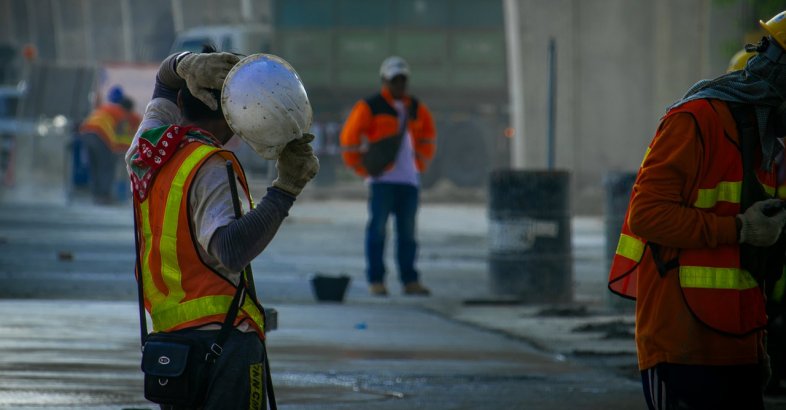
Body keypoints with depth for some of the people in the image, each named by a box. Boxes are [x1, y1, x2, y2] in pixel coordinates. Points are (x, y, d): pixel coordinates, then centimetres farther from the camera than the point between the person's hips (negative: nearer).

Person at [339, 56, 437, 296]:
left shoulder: (416, 109, 14)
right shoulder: (369, 108, -1)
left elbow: (427, 137, 30)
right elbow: (349, 139, -1)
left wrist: (420, 163, 18)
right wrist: (363, 169, -4)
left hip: (409, 179, 5)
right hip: (382, 179, -5)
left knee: (407, 232, 4)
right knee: (378, 229, -6)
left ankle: (409, 281, 6)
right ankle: (376, 281, -3)